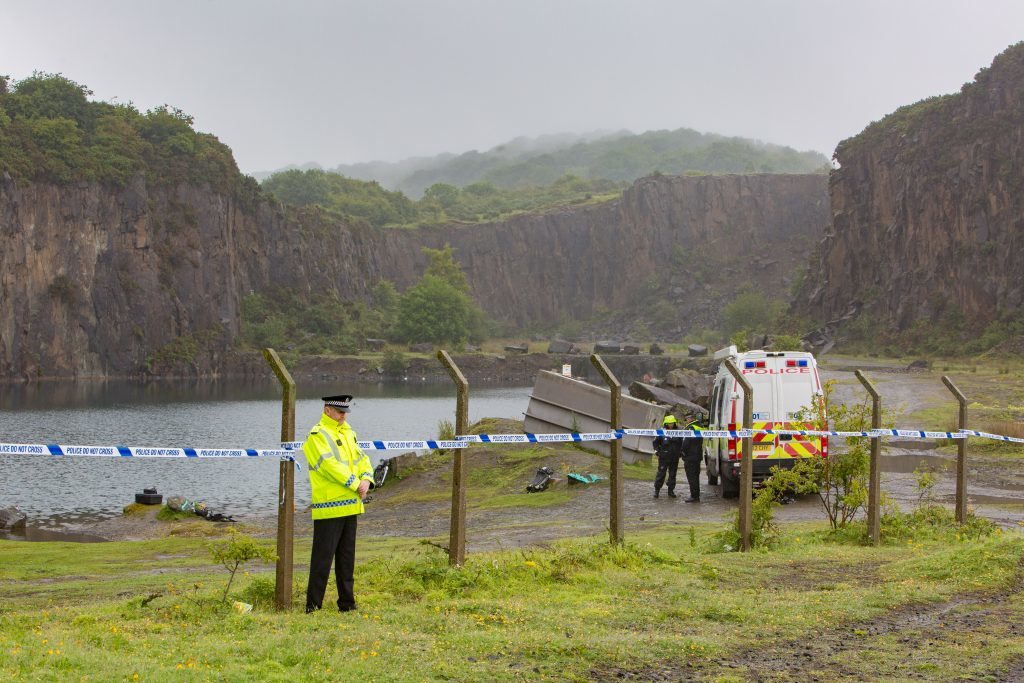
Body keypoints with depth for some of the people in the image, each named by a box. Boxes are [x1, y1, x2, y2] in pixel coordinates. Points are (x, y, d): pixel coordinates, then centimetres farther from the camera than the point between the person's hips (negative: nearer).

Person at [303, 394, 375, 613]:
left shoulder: (348, 433, 18)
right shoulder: (317, 435, -10)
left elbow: (361, 458, 14)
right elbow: (329, 464, -20)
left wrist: (366, 479, -7)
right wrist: (355, 484, -18)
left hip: (350, 505, 8)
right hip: (328, 507, -8)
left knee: (347, 556, 13)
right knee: (323, 557, -6)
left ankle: (347, 603, 20)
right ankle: (313, 606, -1)